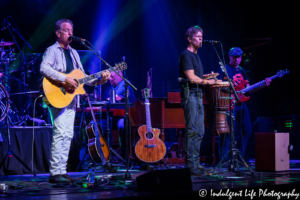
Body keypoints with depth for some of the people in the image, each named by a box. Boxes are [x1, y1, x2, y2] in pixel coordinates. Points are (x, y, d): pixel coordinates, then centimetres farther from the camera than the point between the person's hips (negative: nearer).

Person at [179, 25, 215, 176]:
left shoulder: (195, 56, 21)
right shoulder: (186, 55, -9)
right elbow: (192, 78, -17)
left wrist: (208, 78, 12)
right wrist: (207, 81, -7)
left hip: (198, 96, 10)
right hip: (190, 95, -10)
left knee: (199, 132, 10)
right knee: (192, 131, -10)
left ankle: (196, 163, 14)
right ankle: (190, 164, -9)